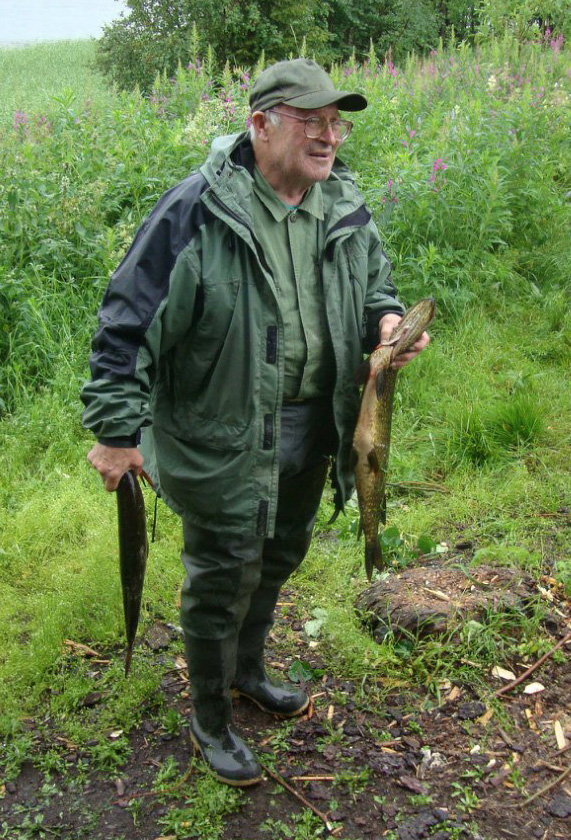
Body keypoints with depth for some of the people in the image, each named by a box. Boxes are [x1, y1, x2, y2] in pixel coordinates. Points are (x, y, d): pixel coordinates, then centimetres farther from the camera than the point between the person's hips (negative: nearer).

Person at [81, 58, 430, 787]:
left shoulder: (345, 208, 0)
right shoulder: (198, 209, -19)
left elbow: (373, 284, 17)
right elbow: (129, 318, -16)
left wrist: (385, 321, -7)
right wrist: (117, 427, -17)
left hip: (310, 426, 7)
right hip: (222, 437, -6)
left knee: (280, 556, 24)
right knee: (223, 578, 7)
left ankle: (246, 671, 52)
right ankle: (210, 721, 33)